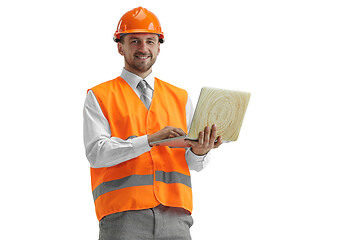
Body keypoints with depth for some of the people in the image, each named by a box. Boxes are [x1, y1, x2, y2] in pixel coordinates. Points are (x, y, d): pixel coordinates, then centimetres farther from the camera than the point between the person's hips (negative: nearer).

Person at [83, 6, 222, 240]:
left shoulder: (180, 98, 19)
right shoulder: (99, 97, 9)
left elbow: (195, 164, 14)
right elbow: (96, 153, -5)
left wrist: (199, 151, -10)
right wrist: (150, 140, -16)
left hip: (174, 215, 3)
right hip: (123, 216, -3)